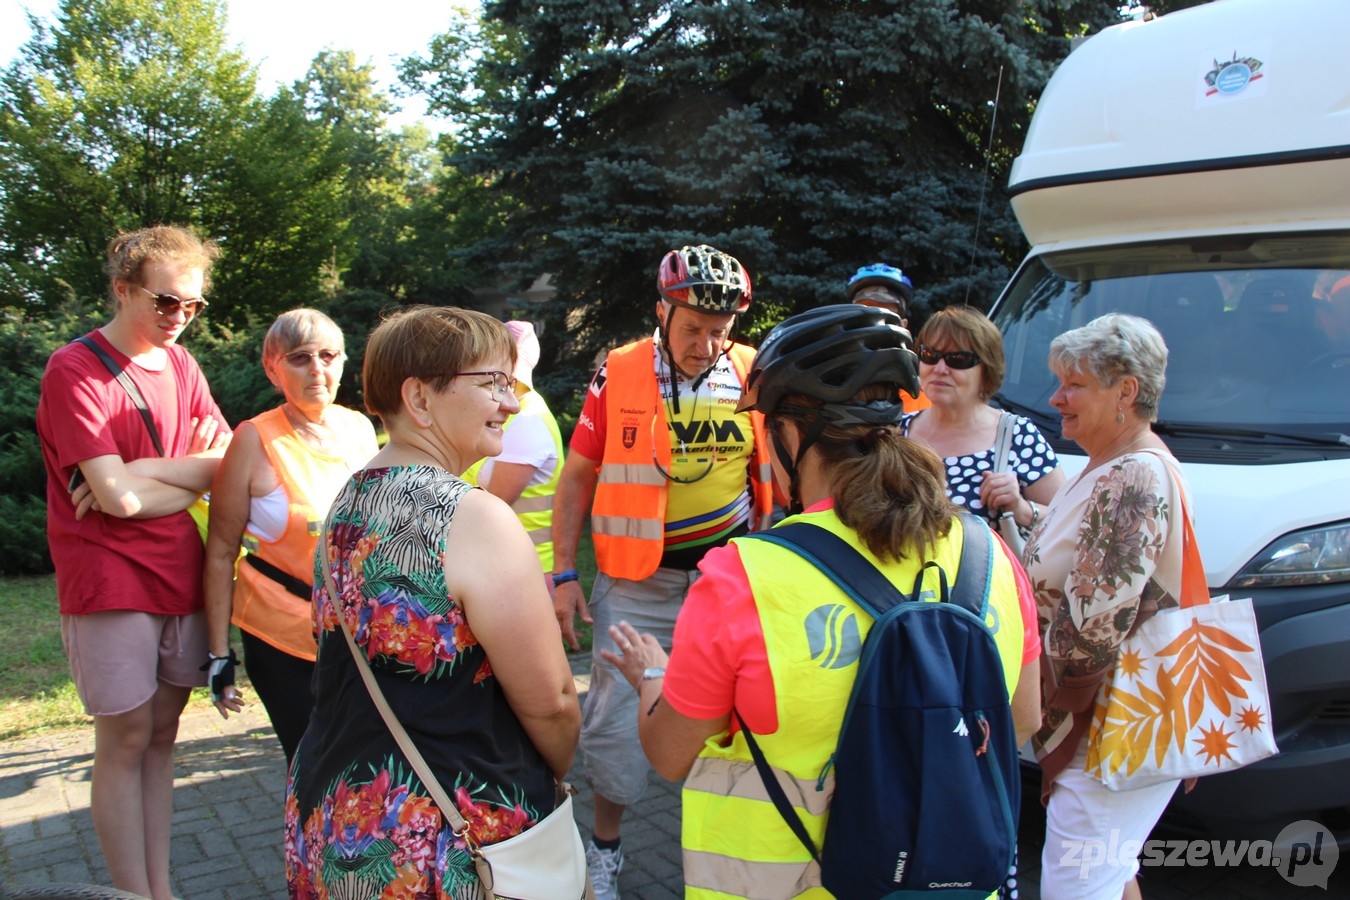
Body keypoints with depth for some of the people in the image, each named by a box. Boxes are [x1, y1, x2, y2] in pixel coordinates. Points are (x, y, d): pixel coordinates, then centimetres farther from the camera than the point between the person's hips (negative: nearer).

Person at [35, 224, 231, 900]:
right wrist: (191, 479, -3)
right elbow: (117, 497, -19)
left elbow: (230, 461, 2)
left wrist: (136, 476, -12)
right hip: (110, 582, -6)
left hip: (180, 576, 6)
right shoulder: (74, 371, -9)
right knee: (127, 740, 1)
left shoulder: (179, 363, 11)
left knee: (161, 734, 11)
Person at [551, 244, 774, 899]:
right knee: (616, 725, 4)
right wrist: (563, 575, -3)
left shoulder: (755, 376, 0)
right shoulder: (618, 375, -4)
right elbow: (577, 479, 1)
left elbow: (778, 473, 12)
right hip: (636, 581, -1)